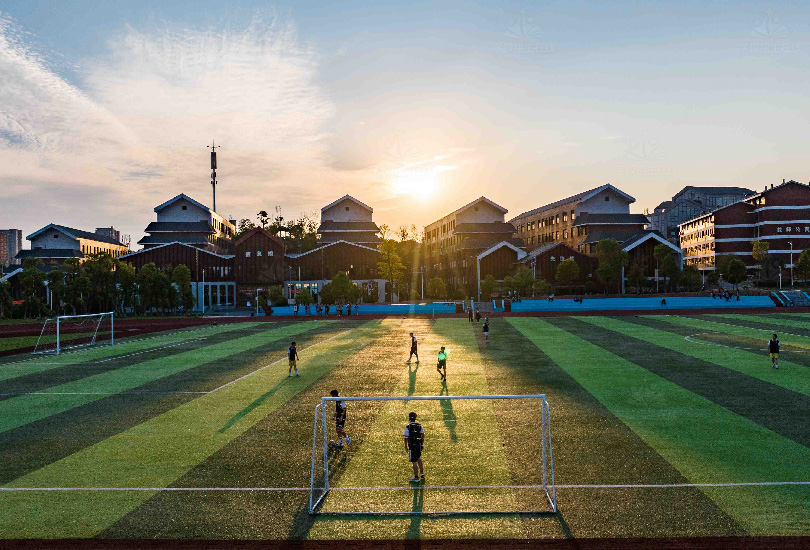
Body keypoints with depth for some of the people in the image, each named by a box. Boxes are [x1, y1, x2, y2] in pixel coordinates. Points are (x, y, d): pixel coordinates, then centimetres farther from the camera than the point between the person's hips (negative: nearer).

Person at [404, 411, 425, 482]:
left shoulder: (408, 427, -12)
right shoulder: (419, 425, 2)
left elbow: (406, 438, -12)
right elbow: (423, 435, 9)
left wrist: (406, 447, -5)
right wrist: (422, 443, 21)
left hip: (412, 446, -5)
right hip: (419, 445, 5)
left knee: (414, 461, 2)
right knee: (418, 458, 26)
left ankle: (416, 477, 7)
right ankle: (422, 472, 37)